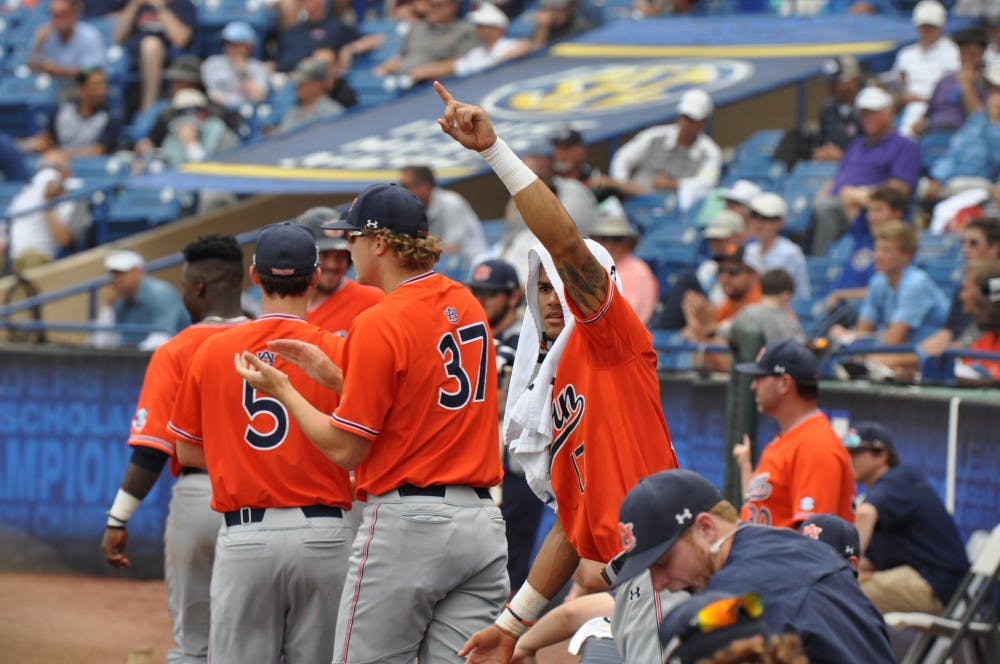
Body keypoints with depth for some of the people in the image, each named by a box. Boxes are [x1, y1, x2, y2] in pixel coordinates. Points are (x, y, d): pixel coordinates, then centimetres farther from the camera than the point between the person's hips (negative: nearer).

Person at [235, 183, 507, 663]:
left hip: (407, 524, -7)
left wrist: (281, 390, 3)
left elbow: (345, 449, -9)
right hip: (483, 523, 7)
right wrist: (333, 376, 19)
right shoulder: (467, 305, 11)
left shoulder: (379, 325, -11)